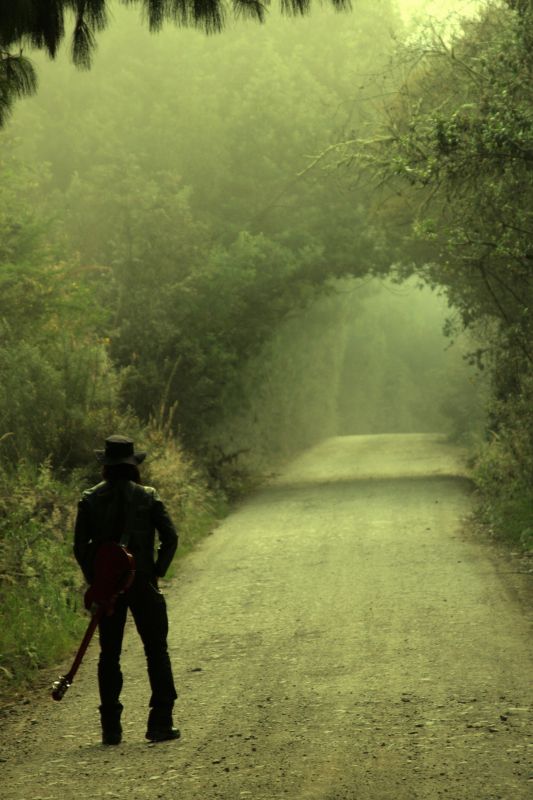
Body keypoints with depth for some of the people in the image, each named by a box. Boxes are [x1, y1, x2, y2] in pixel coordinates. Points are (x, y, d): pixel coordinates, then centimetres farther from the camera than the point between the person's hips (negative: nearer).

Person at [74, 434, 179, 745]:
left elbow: (80, 546, -2)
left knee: (109, 655, 8)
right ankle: (160, 723, 2)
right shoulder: (148, 496, -1)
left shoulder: (90, 499, 1)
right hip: (142, 585, -1)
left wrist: (94, 579, 6)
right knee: (157, 652, 6)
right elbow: (170, 537, -7)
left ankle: (111, 728, 5)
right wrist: (157, 571, 2)